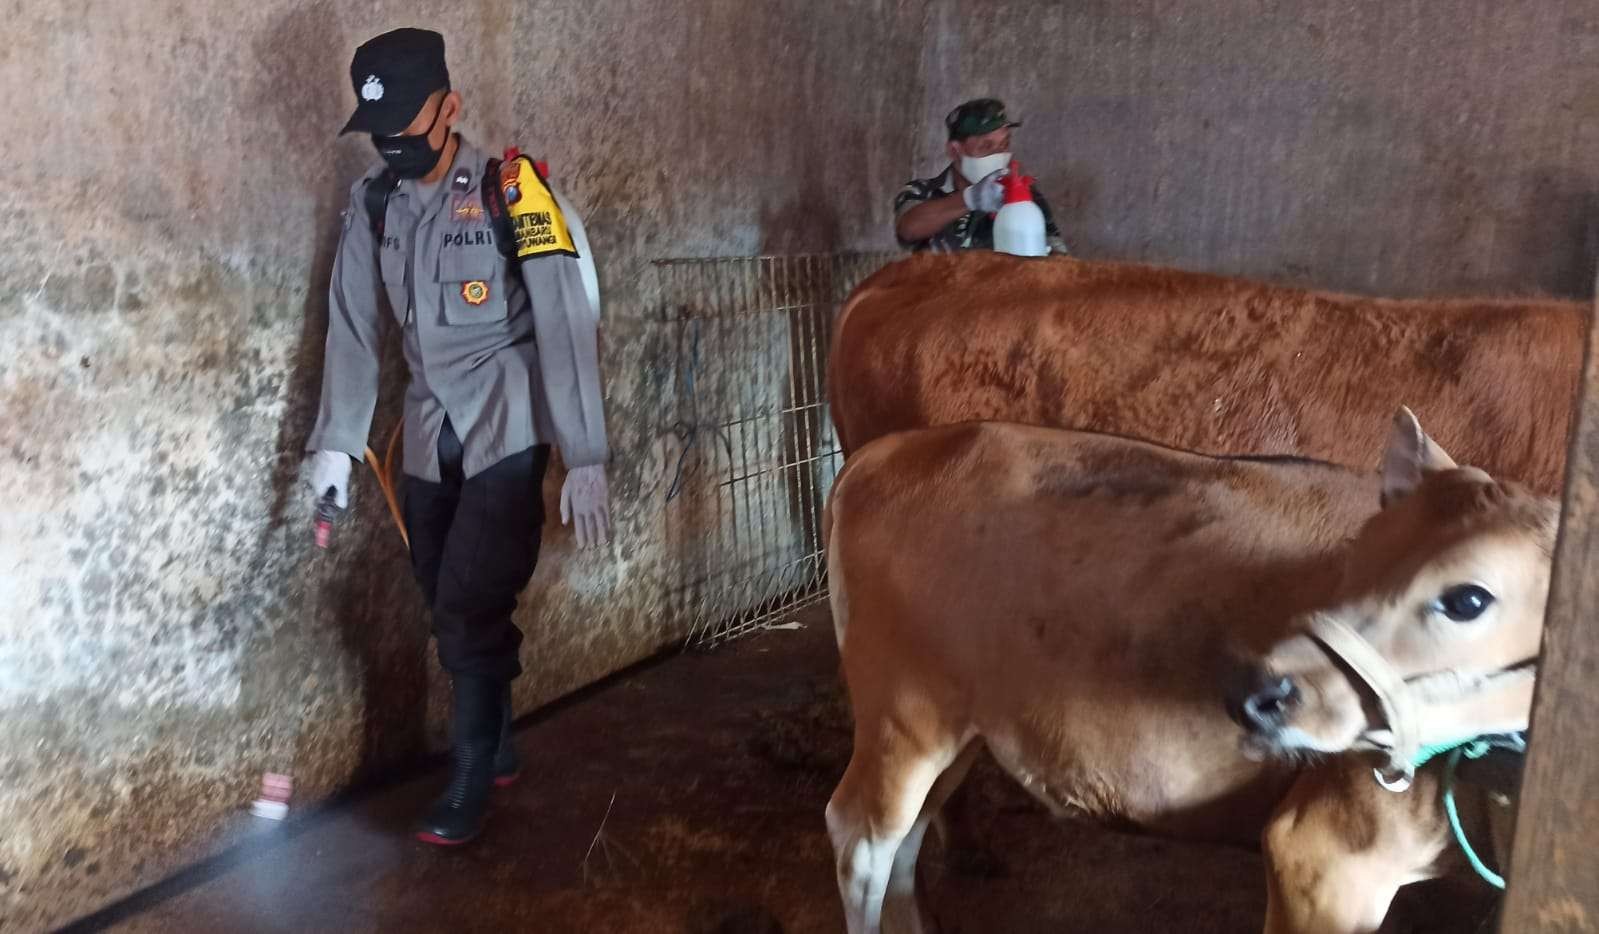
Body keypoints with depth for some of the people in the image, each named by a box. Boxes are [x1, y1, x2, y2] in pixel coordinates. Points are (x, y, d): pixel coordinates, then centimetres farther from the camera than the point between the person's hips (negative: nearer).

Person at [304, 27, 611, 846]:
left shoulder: (510, 191, -14)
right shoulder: (371, 203, 2)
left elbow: (565, 325, -16)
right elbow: (352, 326, 6)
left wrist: (584, 458, -19)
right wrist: (335, 441, 1)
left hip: (507, 432, -5)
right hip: (428, 438, 5)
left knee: (472, 609, -7)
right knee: (449, 609, 10)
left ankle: (471, 780, 11)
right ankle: (498, 748, 30)